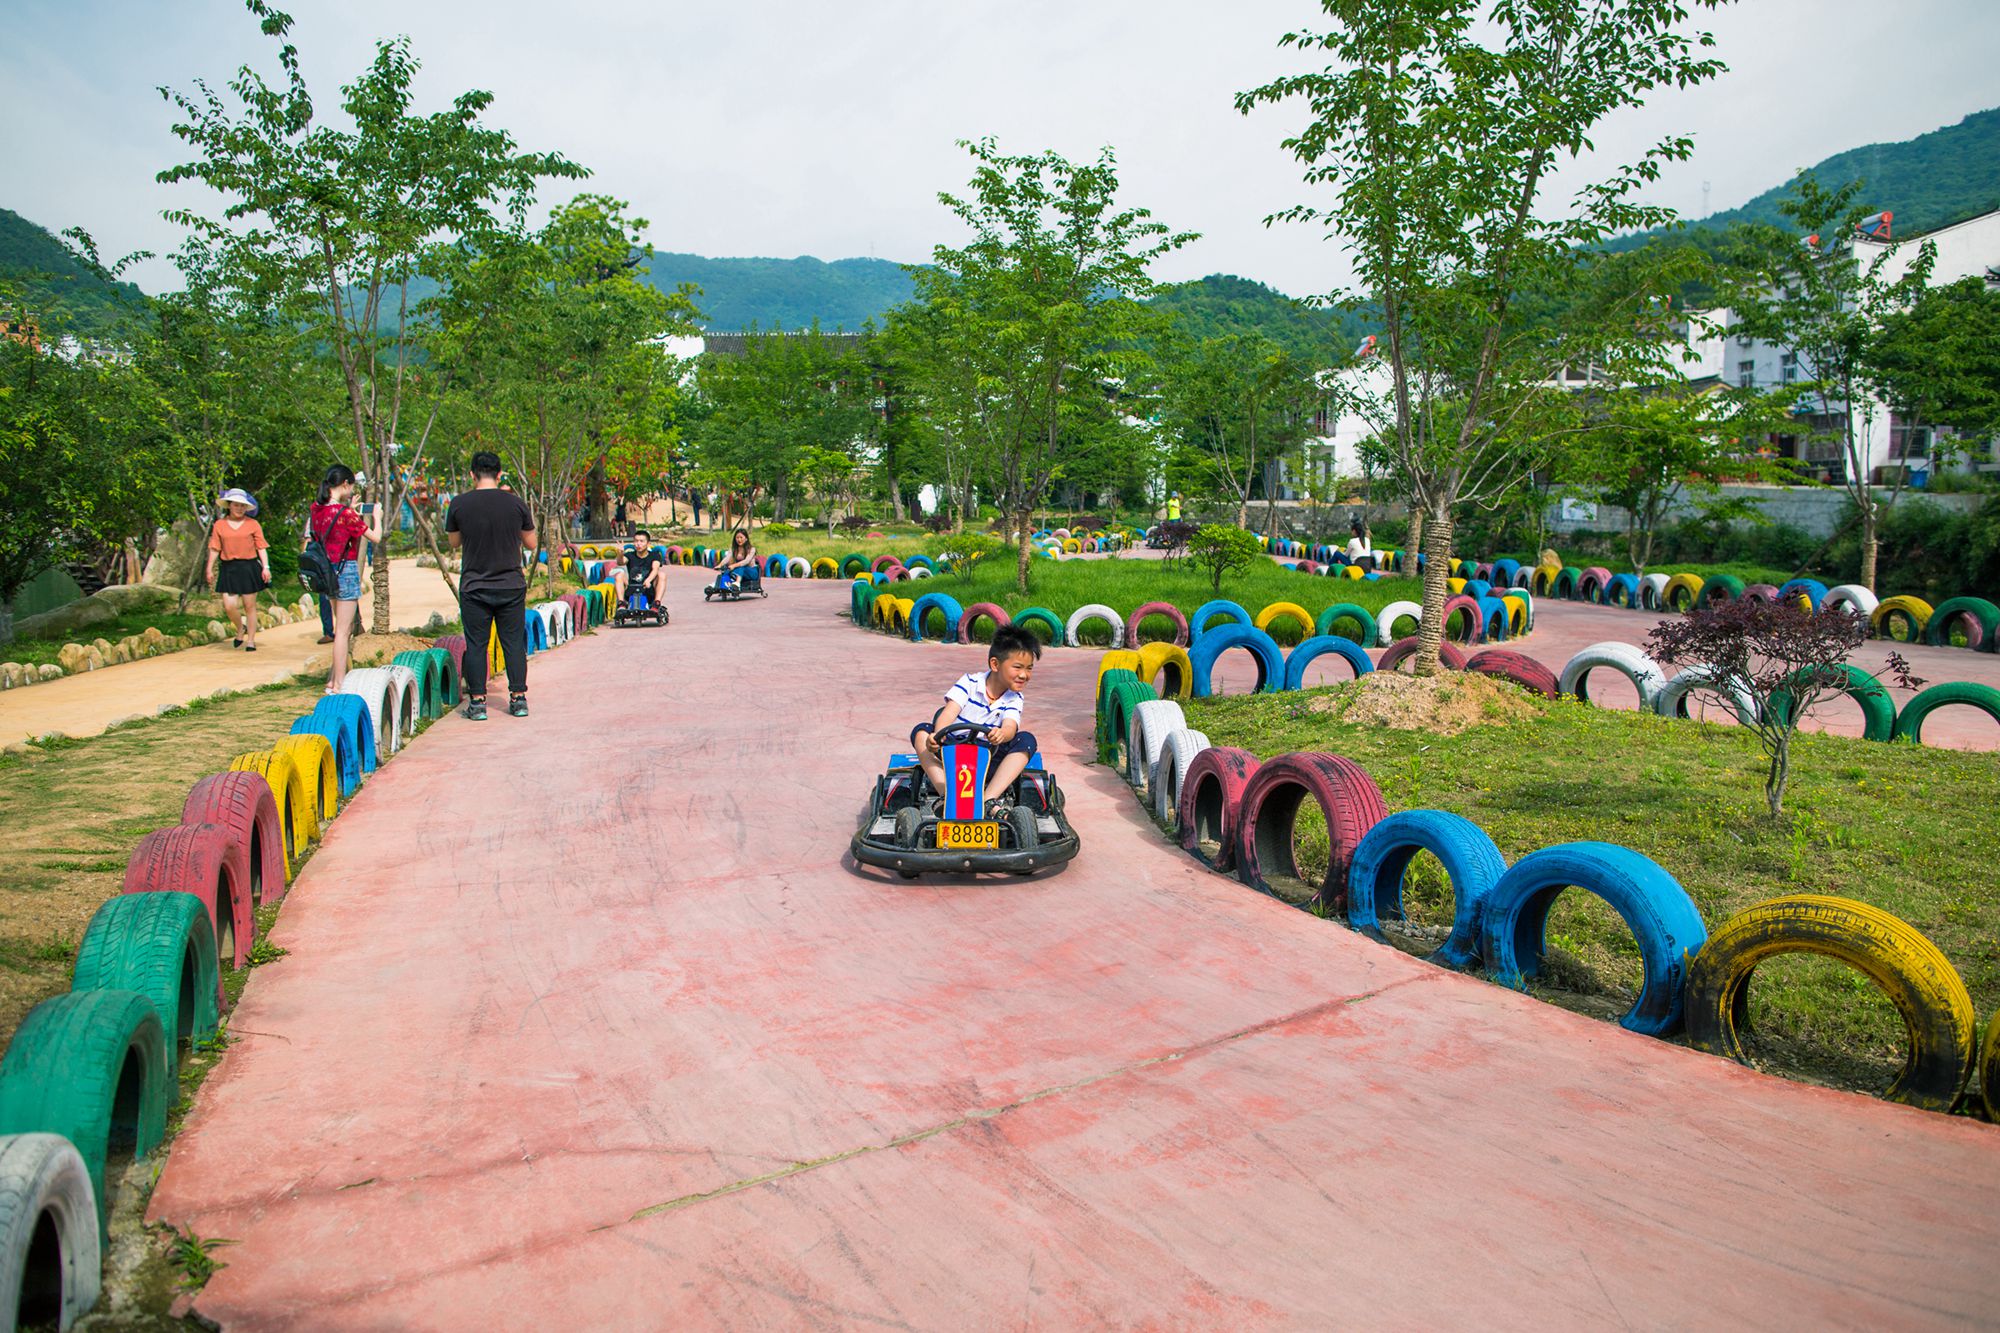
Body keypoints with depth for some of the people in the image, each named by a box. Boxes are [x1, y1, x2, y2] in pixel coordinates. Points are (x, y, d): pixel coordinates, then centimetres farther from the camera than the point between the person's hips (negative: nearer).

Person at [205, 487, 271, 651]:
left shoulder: (253, 524, 4)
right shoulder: (219, 525, 7)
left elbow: (261, 547, 2)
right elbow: (214, 549, 9)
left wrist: (266, 567, -7)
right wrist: (210, 569, 6)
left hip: (249, 568, -1)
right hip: (229, 569, 1)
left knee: (249, 606, 2)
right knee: (229, 606, -8)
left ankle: (251, 640, 11)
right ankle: (240, 628, 22)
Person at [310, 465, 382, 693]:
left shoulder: (316, 510, 4)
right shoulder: (346, 513, -18)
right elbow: (375, 537, -8)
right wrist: (377, 517, 8)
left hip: (326, 571, 8)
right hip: (346, 571, -8)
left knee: (346, 628, 19)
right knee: (343, 631, -2)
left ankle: (333, 680, 22)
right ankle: (338, 686, 0)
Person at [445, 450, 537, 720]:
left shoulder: (459, 505, -4)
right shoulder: (515, 503, -4)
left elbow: (454, 543, 10)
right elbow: (531, 544, 6)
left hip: (474, 587, -1)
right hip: (511, 586, 1)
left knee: (476, 645, 5)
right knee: (514, 642, 8)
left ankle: (477, 701, 6)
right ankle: (518, 698, 10)